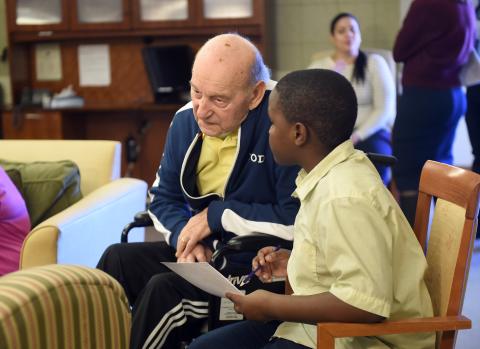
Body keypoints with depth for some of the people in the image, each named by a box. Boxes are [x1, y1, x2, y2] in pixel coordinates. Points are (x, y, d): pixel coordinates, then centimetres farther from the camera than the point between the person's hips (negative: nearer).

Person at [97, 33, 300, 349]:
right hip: (203, 252, 7)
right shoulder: (186, 120, 1)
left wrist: (217, 214, -18)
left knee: (164, 290, -24)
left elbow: (298, 221, -27)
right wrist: (186, 236, -11)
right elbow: (163, 197, 12)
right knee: (118, 259, -9)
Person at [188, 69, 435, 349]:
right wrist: (295, 262, 6)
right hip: (328, 323, 9)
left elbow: (365, 304, -29)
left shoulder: (346, 198, -24)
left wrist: (271, 306, -19)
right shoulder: (331, 174, 4)